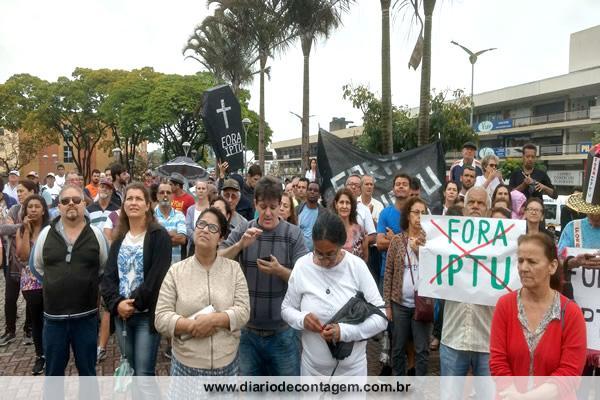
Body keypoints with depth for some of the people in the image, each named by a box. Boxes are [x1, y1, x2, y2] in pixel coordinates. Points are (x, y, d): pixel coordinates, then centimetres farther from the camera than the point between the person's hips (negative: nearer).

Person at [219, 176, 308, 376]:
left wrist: (280, 270, -27)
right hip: (248, 329, 2)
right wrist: (240, 245, -23)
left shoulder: (293, 234, -8)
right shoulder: (241, 232, -2)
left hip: (282, 331, -2)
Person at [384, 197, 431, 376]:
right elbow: (388, 272, 0)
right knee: (398, 347, 12)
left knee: (422, 349, 6)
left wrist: (419, 250, -17)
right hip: (400, 303, 0)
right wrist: (387, 303, -1)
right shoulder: (397, 240, -1)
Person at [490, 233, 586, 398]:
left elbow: (570, 372, -15)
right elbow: (497, 360, -11)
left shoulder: (571, 313, -13)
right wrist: (515, 394, -23)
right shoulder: (504, 304, -10)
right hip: (511, 395, 1)